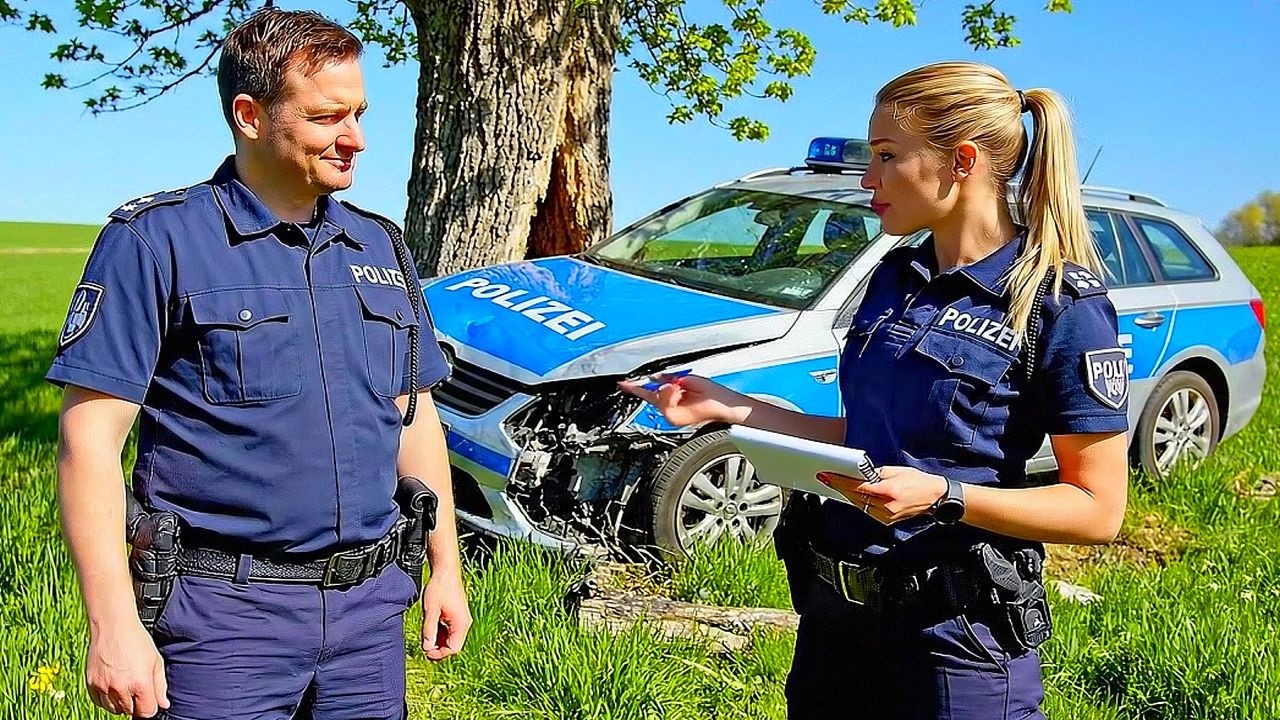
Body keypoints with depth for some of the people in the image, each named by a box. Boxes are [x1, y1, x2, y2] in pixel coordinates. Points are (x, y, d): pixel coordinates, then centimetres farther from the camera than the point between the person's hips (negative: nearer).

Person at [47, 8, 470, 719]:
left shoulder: (382, 247, 11)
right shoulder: (155, 240, -7)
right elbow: (89, 438, -11)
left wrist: (445, 567, 15)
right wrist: (114, 625, -16)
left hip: (370, 606, 5)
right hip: (225, 610, -5)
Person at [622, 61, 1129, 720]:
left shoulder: (1061, 303, -13)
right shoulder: (894, 280, 8)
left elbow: (1098, 508, -13)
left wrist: (942, 496, -25)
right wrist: (731, 409, 5)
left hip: (955, 633, -6)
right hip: (836, 609, 7)